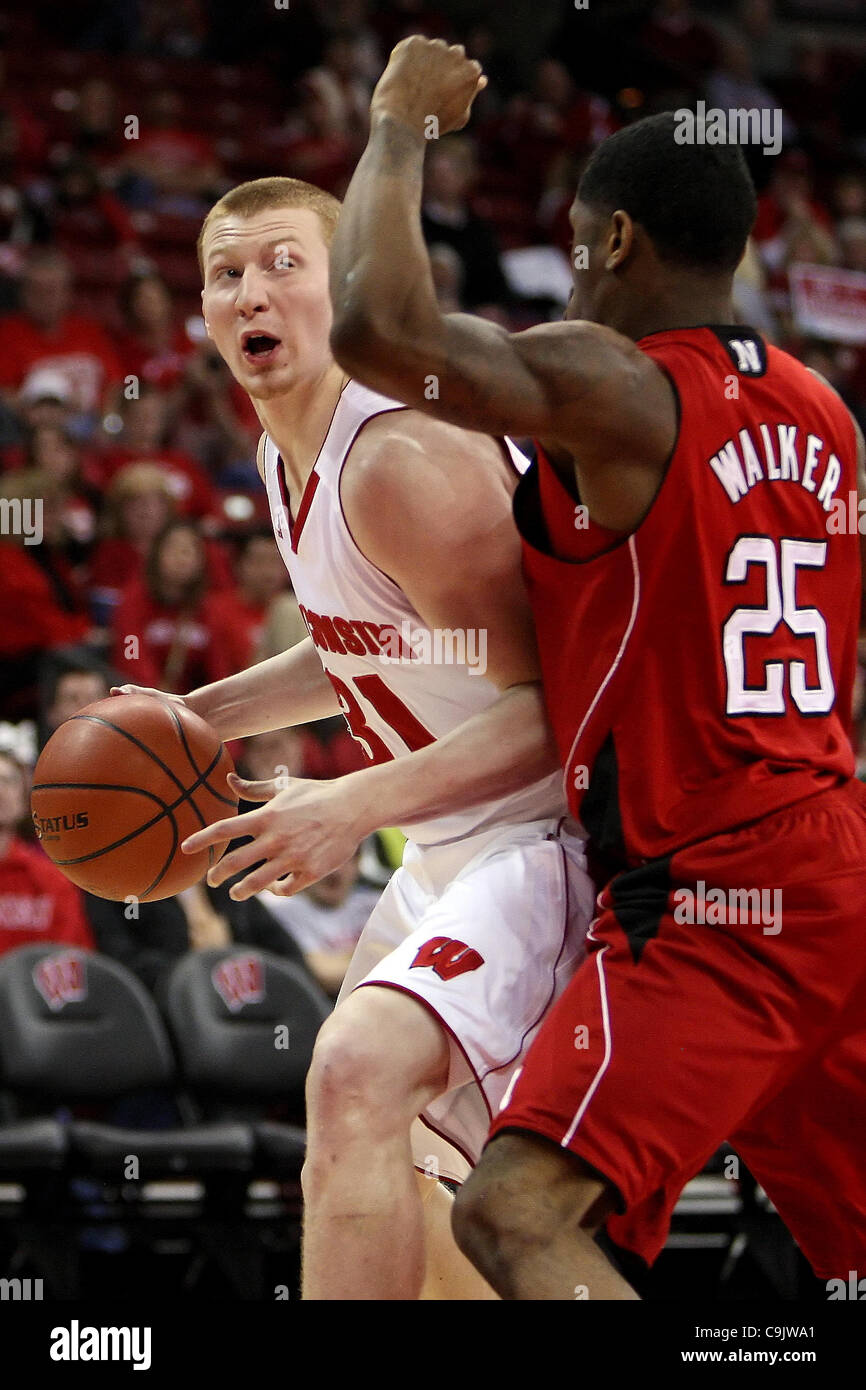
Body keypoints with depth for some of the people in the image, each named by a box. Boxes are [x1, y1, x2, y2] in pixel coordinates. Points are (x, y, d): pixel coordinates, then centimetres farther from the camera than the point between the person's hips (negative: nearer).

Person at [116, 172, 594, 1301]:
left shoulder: (403, 461, -23)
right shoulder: (287, 453, 8)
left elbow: (555, 702, -25)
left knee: (358, 1075, -32)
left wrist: (360, 804, -32)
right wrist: (195, 719, 15)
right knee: (384, 1139, 24)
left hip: (543, 838, -11)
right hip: (450, 852, 11)